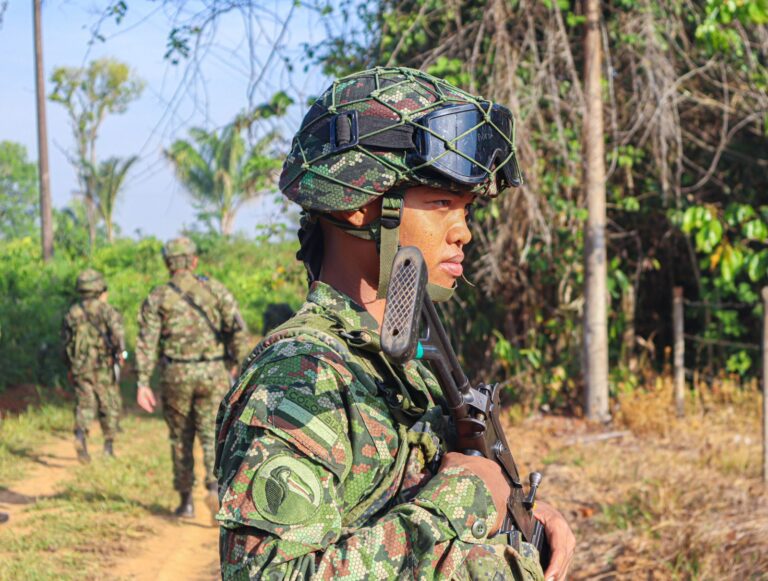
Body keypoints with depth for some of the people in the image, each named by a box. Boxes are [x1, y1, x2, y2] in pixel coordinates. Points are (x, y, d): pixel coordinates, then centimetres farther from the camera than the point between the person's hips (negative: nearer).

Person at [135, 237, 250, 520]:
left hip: (176, 374, 0)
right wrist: (235, 363, 4)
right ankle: (215, 486, -22)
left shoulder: (157, 297, 2)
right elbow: (238, 327, -7)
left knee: (181, 438, 15)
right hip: (212, 374, 0)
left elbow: (146, 341, -5)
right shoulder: (215, 288, 4)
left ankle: (186, 501, 19)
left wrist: (143, 384, -6)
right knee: (212, 436, 4)